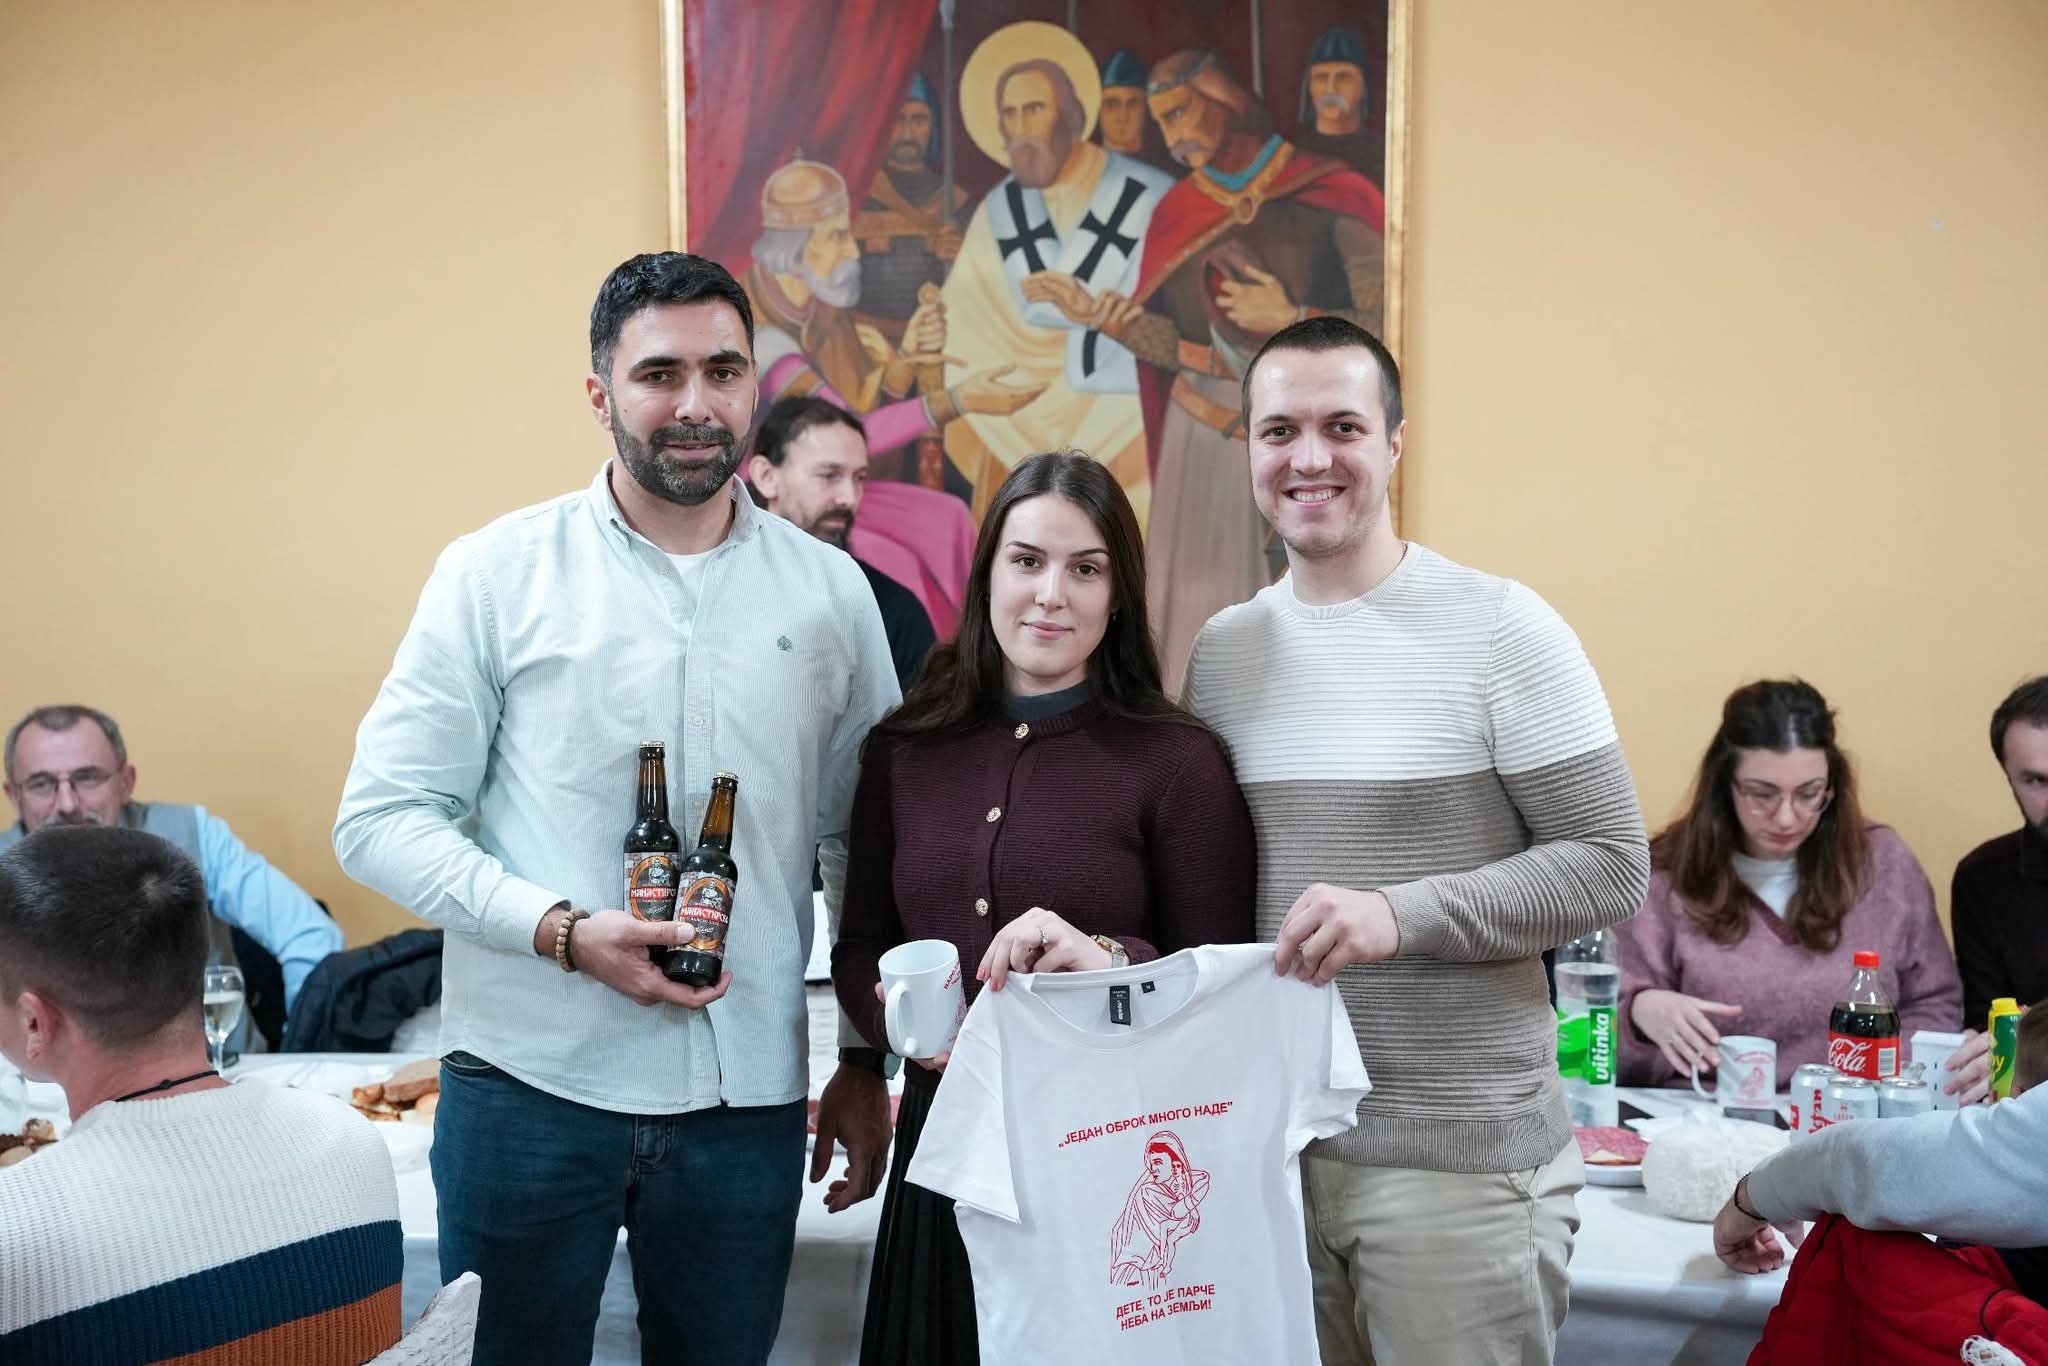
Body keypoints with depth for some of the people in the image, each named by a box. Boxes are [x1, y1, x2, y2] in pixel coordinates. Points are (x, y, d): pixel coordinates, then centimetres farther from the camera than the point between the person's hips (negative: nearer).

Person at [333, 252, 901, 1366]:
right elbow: (382, 819, -4)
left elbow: (864, 845, 10)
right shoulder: (496, 572, -2)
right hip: (529, 1079, -2)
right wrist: (564, 929, -17)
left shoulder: (830, 591, 5)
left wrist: (868, 1064, 9)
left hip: (749, 1098, 2)